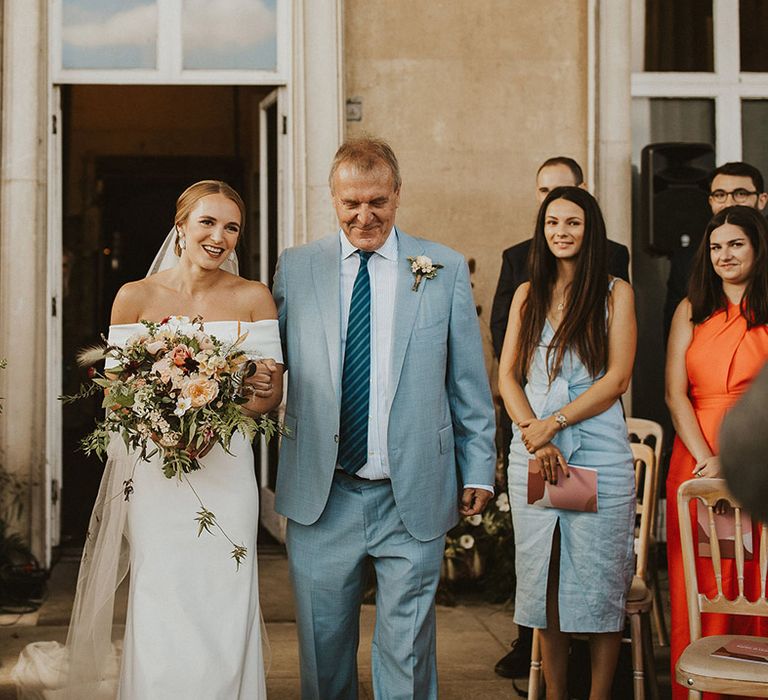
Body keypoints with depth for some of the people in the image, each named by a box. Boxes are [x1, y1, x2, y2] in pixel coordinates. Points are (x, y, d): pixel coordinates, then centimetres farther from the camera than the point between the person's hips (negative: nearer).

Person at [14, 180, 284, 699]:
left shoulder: (254, 298, 3)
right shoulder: (136, 297, 1)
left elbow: (272, 393, 2)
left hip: (227, 470, 1)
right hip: (156, 472, -1)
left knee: (224, 612, 1)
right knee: (161, 612, -2)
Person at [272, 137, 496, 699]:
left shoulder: (446, 269, 4)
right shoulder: (296, 268, 6)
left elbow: (470, 383, 6)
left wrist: (478, 469, 5)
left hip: (413, 498, -1)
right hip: (321, 496, 1)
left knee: (407, 649, 5)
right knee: (323, 643, 10)